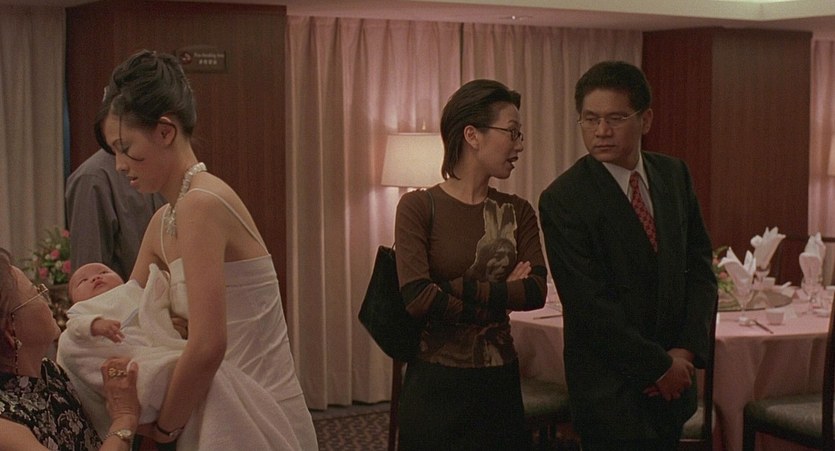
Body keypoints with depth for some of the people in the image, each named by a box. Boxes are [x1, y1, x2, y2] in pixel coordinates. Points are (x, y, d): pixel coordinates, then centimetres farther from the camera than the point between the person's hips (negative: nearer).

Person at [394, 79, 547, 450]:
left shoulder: (517, 211, 5)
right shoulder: (418, 207, -8)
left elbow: (536, 291, -8)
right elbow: (417, 298, -18)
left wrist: (454, 288, -17)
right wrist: (502, 294, -10)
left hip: (500, 381, 4)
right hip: (436, 382, -4)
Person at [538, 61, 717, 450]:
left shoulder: (674, 175, 4)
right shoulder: (562, 200, -14)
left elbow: (699, 264, 6)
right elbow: (591, 305, -16)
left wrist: (686, 350, -5)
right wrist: (659, 366, -12)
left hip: (673, 380, 5)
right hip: (612, 389, -5)